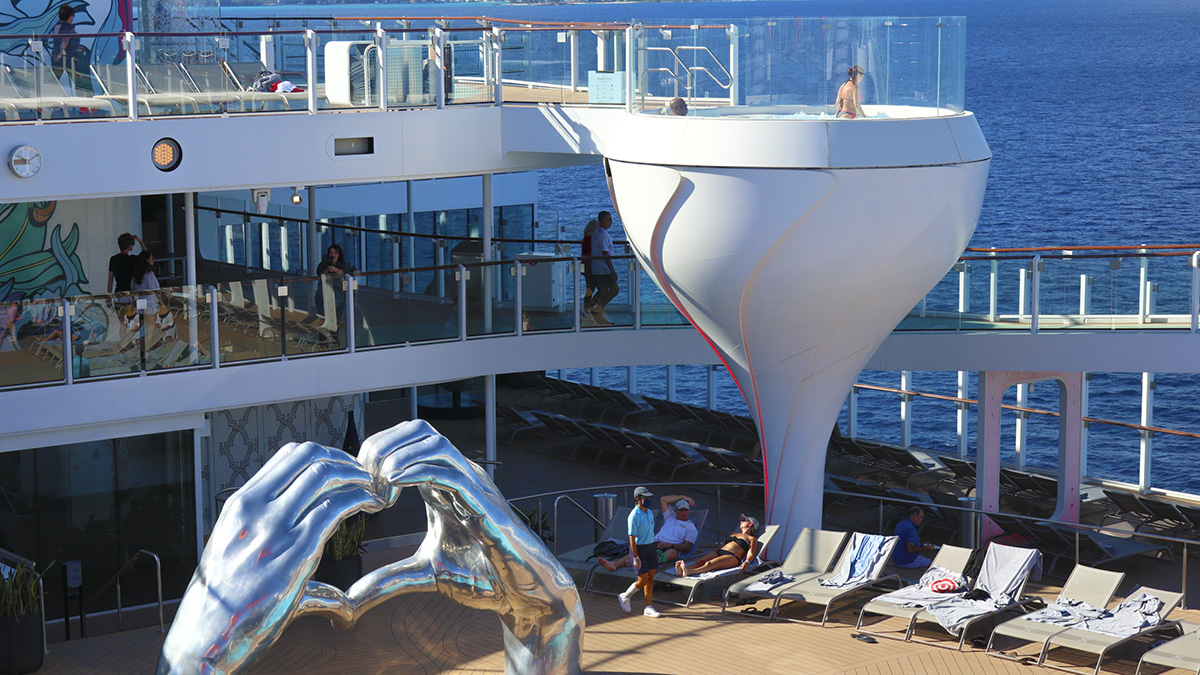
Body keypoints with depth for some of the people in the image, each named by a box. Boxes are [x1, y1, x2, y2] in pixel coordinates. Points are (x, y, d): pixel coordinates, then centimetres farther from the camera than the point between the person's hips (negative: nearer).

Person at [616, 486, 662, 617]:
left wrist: (655, 550, 19)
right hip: (639, 548, -8)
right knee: (643, 580, -6)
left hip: (651, 547, 8)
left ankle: (649, 607, 14)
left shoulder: (649, 512, 7)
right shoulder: (634, 516, -18)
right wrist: (636, 557, -20)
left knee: (650, 578, 8)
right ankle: (624, 597, 18)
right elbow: (632, 538, -18)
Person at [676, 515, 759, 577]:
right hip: (719, 552, 7)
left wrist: (747, 562, -20)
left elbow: (751, 554, 2)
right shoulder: (734, 534, 39)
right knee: (700, 561, -28)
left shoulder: (752, 539, 18)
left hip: (732, 557, -7)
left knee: (709, 564, -36)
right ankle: (682, 570, -56)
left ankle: (688, 572, -64)